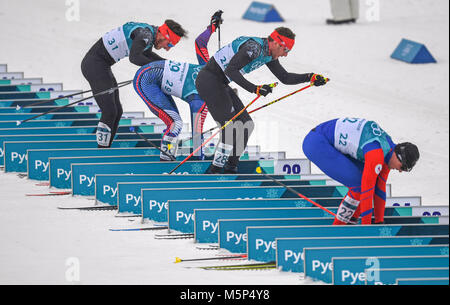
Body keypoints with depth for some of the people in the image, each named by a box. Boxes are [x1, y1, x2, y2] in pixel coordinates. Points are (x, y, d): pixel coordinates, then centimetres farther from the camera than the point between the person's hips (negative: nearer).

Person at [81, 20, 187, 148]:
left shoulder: (150, 32, 10)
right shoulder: (145, 34, -20)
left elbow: (146, 54, 29)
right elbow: (134, 58, -35)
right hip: (94, 64, -10)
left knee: (117, 112, 10)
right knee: (109, 112, -13)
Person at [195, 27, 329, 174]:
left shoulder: (269, 54, 7)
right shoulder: (254, 47, -23)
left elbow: (285, 77, 16)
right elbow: (230, 70, -29)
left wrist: (310, 77, 4)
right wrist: (255, 89, -33)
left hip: (220, 84, 10)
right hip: (208, 80, -10)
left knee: (245, 126, 7)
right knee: (232, 127, -15)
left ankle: (231, 168, 10)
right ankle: (215, 170, -12)